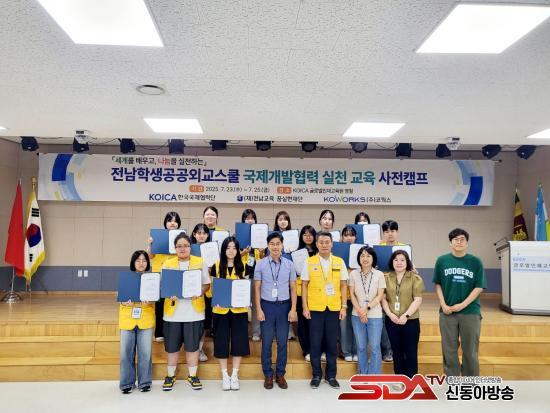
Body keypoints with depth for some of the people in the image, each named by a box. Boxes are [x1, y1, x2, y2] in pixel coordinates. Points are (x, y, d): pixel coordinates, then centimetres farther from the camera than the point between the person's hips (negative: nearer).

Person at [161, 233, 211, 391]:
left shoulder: (200, 263, 3)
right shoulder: (167, 264, 5)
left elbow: (206, 284, 5)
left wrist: (199, 292, -15)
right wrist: (169, 294, -16)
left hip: (194, 311, -1)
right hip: (173, 311, 1)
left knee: (192, 345, 6)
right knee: (172, 345, 9)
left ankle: (192, 375, 23)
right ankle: (170, 375, 27)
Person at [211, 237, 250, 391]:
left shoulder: (243, 266, 3)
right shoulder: (216, 266, 2)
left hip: (239, 309, 1)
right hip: (221, 310, 0)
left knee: (238, 341, 4)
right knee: (222, 341, 5)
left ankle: (235, 375, 19)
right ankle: (224, 375, 19)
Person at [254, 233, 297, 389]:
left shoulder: (289, 264, 1)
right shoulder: (261, 264, -2)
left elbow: (293, 288, 5)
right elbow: (257, 288, 2)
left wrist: (293, 309, 0)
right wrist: (259, 309, -3)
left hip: (284, 306, 1)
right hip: (267, 305, -1)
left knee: (282, 342, 7)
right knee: (266, 342, 6)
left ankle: (280, 374, 22)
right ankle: (268, 374, 21)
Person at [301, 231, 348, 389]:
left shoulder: (339, 262, 3)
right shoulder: (309, 262, -2)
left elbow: (343, 286, 6)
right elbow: (304, 286, 1)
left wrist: (344, 306, 0)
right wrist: (305, 307, -4)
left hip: (334, 308, 1)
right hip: (315, 308, -1)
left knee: (332, 343, 9)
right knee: (315, 343, 6)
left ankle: (331, 375, 23)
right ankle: (316, 375, 21)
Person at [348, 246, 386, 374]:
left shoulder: (379, 275, -1)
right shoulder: (353, 274, 2)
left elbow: (380, 296, -3)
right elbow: (352, 294, 2)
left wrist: (367, 308, -13)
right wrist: (359, 310, -10)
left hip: (375, 315, -1)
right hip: (357, 315, 2)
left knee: (375, 347, 0)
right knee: (361, 347, 10)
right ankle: (363, 376, 23)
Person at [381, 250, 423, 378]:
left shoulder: (415, 278, -3)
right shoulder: (386, 278, 5)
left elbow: (418, 300, -8)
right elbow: (383, 298, 4)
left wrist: (406, 315, -17)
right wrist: (390, 314, -10)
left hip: (410, 321, -3)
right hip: (391, 321, 3)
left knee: (410, 352, 4)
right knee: (396, 352, 13)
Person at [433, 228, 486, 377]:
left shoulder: (476, 262, -2)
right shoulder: (442, 260, 0)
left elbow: (479, 287, -4)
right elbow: (438, 284, 5)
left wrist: (462, 305, -13)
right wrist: (443, 305, -6)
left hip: (470, 312, -1)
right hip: (447, 312, 1)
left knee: (470, 351, 10)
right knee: (449, 350, 10)